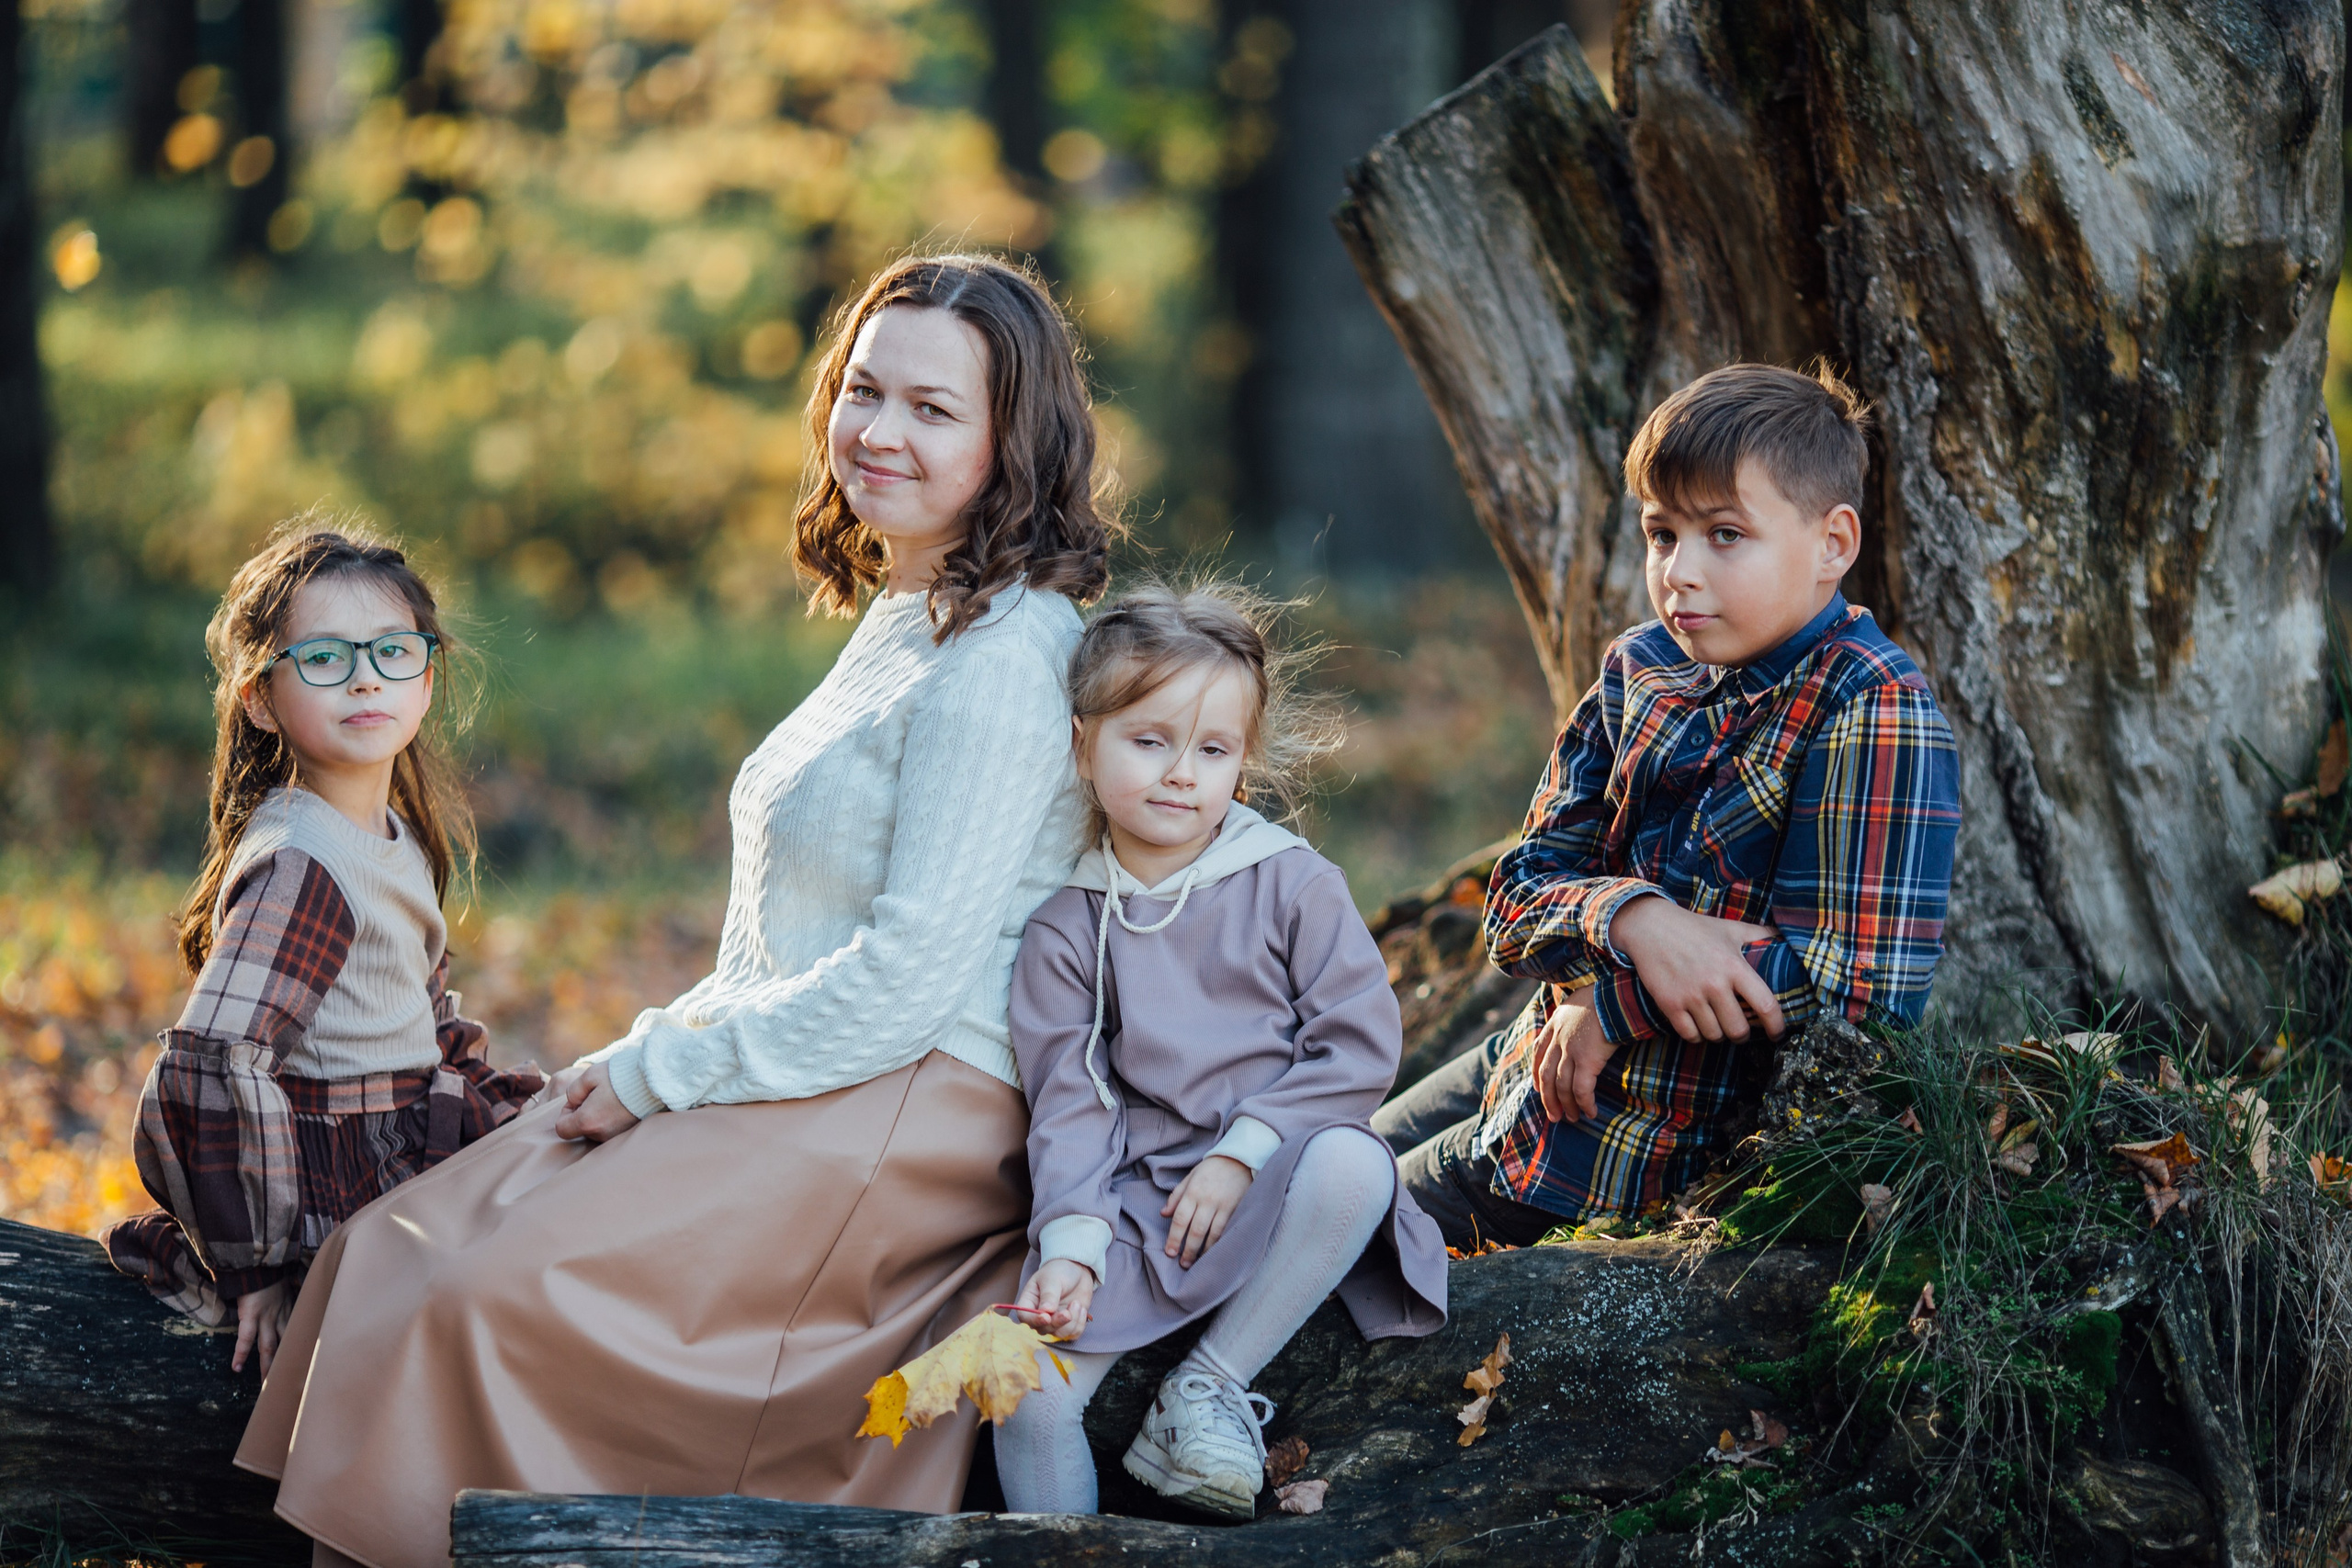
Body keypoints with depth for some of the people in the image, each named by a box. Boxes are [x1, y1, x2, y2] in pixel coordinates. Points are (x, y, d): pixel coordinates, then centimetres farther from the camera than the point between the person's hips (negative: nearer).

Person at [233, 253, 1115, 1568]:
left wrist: (654, 1073, -12)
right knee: (394, 1254, -3)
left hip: (908, 1115, -10)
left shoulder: (1002, 661, -15)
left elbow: (907, 980, -20)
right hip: (799, 1087, 10)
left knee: (493, 1299, -23)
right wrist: (659, 1051, 8)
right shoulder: (905, 621, 17)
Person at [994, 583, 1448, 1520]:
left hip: (1269, 1176, -1)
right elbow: (1068, 1102, -1)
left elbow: (1359, 1045, -6)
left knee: (1351, 1163, -36)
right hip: (1130, 1199, 1)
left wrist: (1242, 1152, -14)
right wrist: (1070, 1244, -17)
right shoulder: (1064, 932, 4)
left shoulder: (1293, 885, 0)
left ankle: (1211, 1385, -21)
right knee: (1029, 1390, -22)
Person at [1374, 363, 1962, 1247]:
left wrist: (1619, 1002, -20)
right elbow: (1517, 907, -2)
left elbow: (1868, 982, -28)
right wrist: (1634, 921, -26)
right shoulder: (1642, 671, 1)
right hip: (1540, 1057, 7)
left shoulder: (1872, 712, -20)